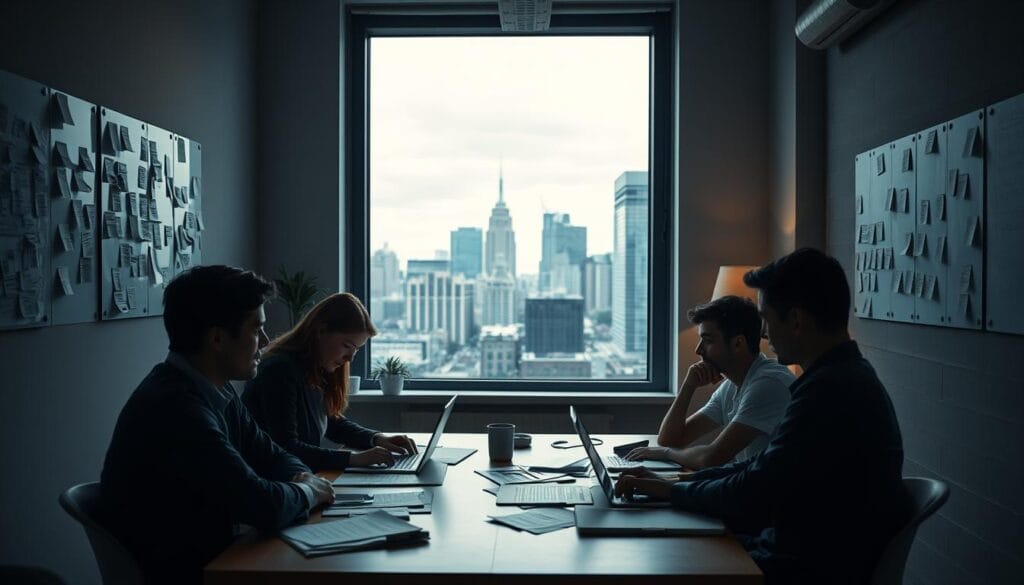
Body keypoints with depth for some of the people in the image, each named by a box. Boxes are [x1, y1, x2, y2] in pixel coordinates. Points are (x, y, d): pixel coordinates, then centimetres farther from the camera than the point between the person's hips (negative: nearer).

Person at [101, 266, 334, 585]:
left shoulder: (217, 392, 3)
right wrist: (307, 492, -8)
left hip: (210, 555, 8)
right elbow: (263, 507, -27)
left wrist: (301, 477, -6)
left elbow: (270, 456, 14)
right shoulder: (174, 407, -25)